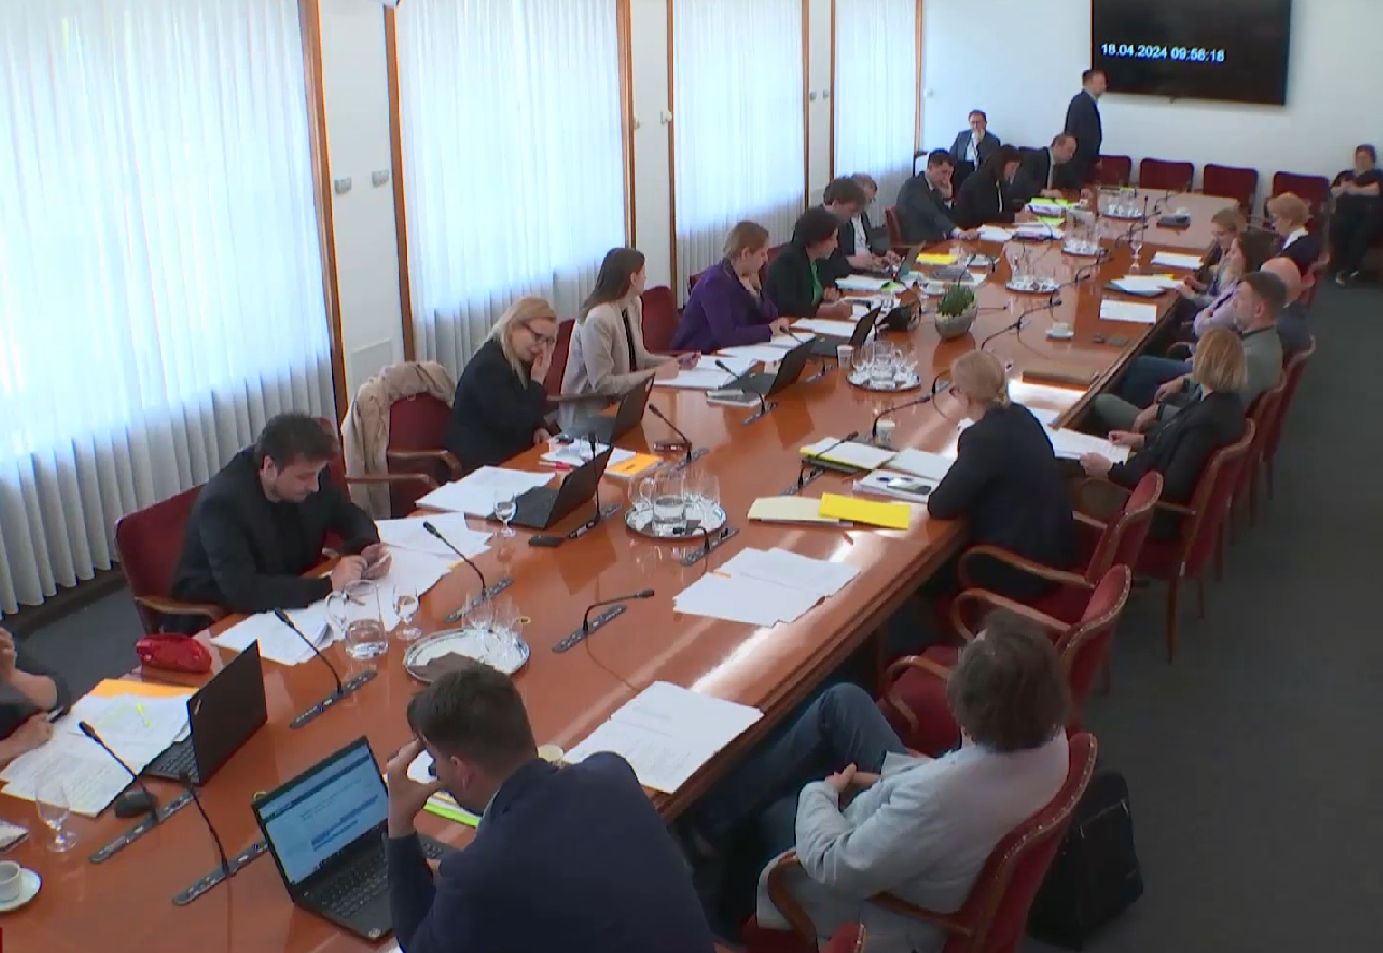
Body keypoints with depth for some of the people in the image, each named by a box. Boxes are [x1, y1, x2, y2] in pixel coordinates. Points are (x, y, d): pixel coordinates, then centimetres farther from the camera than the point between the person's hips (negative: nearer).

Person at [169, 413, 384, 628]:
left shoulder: (311, 475, -8)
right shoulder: (222, 501, -27)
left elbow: (352, 517, 8)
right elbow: (240, 590, -36)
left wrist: (367, 547, -15)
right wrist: (328, 585, -36)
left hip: (290, 607, 6)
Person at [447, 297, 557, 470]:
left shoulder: (520, 362, 9)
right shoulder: (488, 366, -20)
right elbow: (513, 426, -25)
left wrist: (540, 428, -3)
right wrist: (536, 381, -19)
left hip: (510, 454, 9)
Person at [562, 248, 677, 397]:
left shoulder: (634, 305, 3)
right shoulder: (597, 319, -24)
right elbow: (603, 385, -24)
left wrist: (673, 362, -3)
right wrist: (654, 373, -22)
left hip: (623, 395, 8)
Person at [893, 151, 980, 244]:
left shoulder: (936, 187, 11)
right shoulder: (914, 186, -14)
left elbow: (949, 220, 8)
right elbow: (933, 214, -29)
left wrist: (947, 198, -6)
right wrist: (959, 232, -41)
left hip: (932, 241, 8)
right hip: (914, 244, -8)